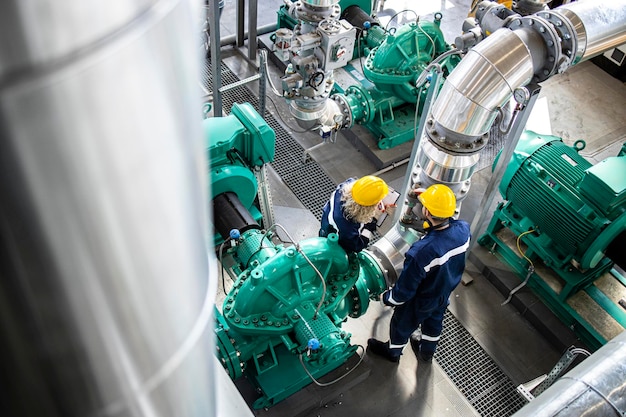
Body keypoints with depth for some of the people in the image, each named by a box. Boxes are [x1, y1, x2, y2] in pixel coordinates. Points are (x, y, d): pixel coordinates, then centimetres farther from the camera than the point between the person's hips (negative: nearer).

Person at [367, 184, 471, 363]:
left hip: (420, 301, -5)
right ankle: (426, 352, 63)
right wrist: (432, 200, 4)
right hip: (445, 293, 5)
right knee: (434, 321, 34)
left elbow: (405, 288, -30)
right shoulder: (463, 229, -28)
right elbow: (449, 221, 1)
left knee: (402, 324, 26)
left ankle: (392, 351, 57)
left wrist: (386, 298, -11)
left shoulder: (421, 251, -46)